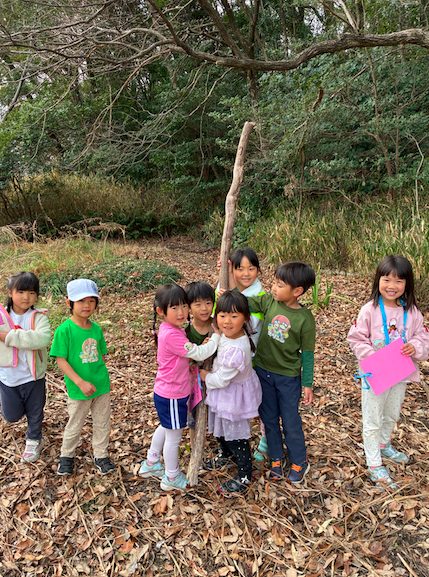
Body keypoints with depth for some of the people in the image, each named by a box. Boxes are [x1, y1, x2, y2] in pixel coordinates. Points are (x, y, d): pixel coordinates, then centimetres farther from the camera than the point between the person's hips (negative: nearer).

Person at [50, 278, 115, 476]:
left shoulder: (97, 328, -2)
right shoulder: (64, 329, -17)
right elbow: (61, 360, -18)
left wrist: (104, 378, 9)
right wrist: (81, 382, -23)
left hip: (102, 385, 4)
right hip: (79, 389, -4)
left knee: (102, 423, 17)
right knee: (74, 425, 15)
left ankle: (101, 455, 38)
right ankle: (66, 455, 40)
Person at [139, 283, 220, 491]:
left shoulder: (171, 330, 0)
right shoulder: (172, 335, -29)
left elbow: (191, 350, 8)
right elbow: (199, 354, -27)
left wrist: (207, 341, -8)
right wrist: (217, 335, -16)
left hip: (165, 392, 9)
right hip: (172, 396, -9)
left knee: (165, 428, 29)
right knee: (174, 436, 11)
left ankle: (151, 464, 47)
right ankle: (172, 478, 31)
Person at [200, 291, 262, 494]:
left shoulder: (236, 350, -38)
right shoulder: (229, 333, -13)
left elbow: (221, 379, -26)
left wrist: (206, 376, -9)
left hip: (233, 395, -9)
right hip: (226, 392, 9)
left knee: (235, 435, 12)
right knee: (221, 427, 29)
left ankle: (245, 475, 35)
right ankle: (225, 454, 58)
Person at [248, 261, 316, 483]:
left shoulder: (305, 318, -17)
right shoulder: (269, 301, -7)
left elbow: (307, 353, -10)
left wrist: (308, 384, -6)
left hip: (288, 377, -4)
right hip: (263, 371, 4)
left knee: (291, 421, 11)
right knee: (269, 419, 17)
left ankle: (299, 462, 33)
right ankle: (276, 459, 36)